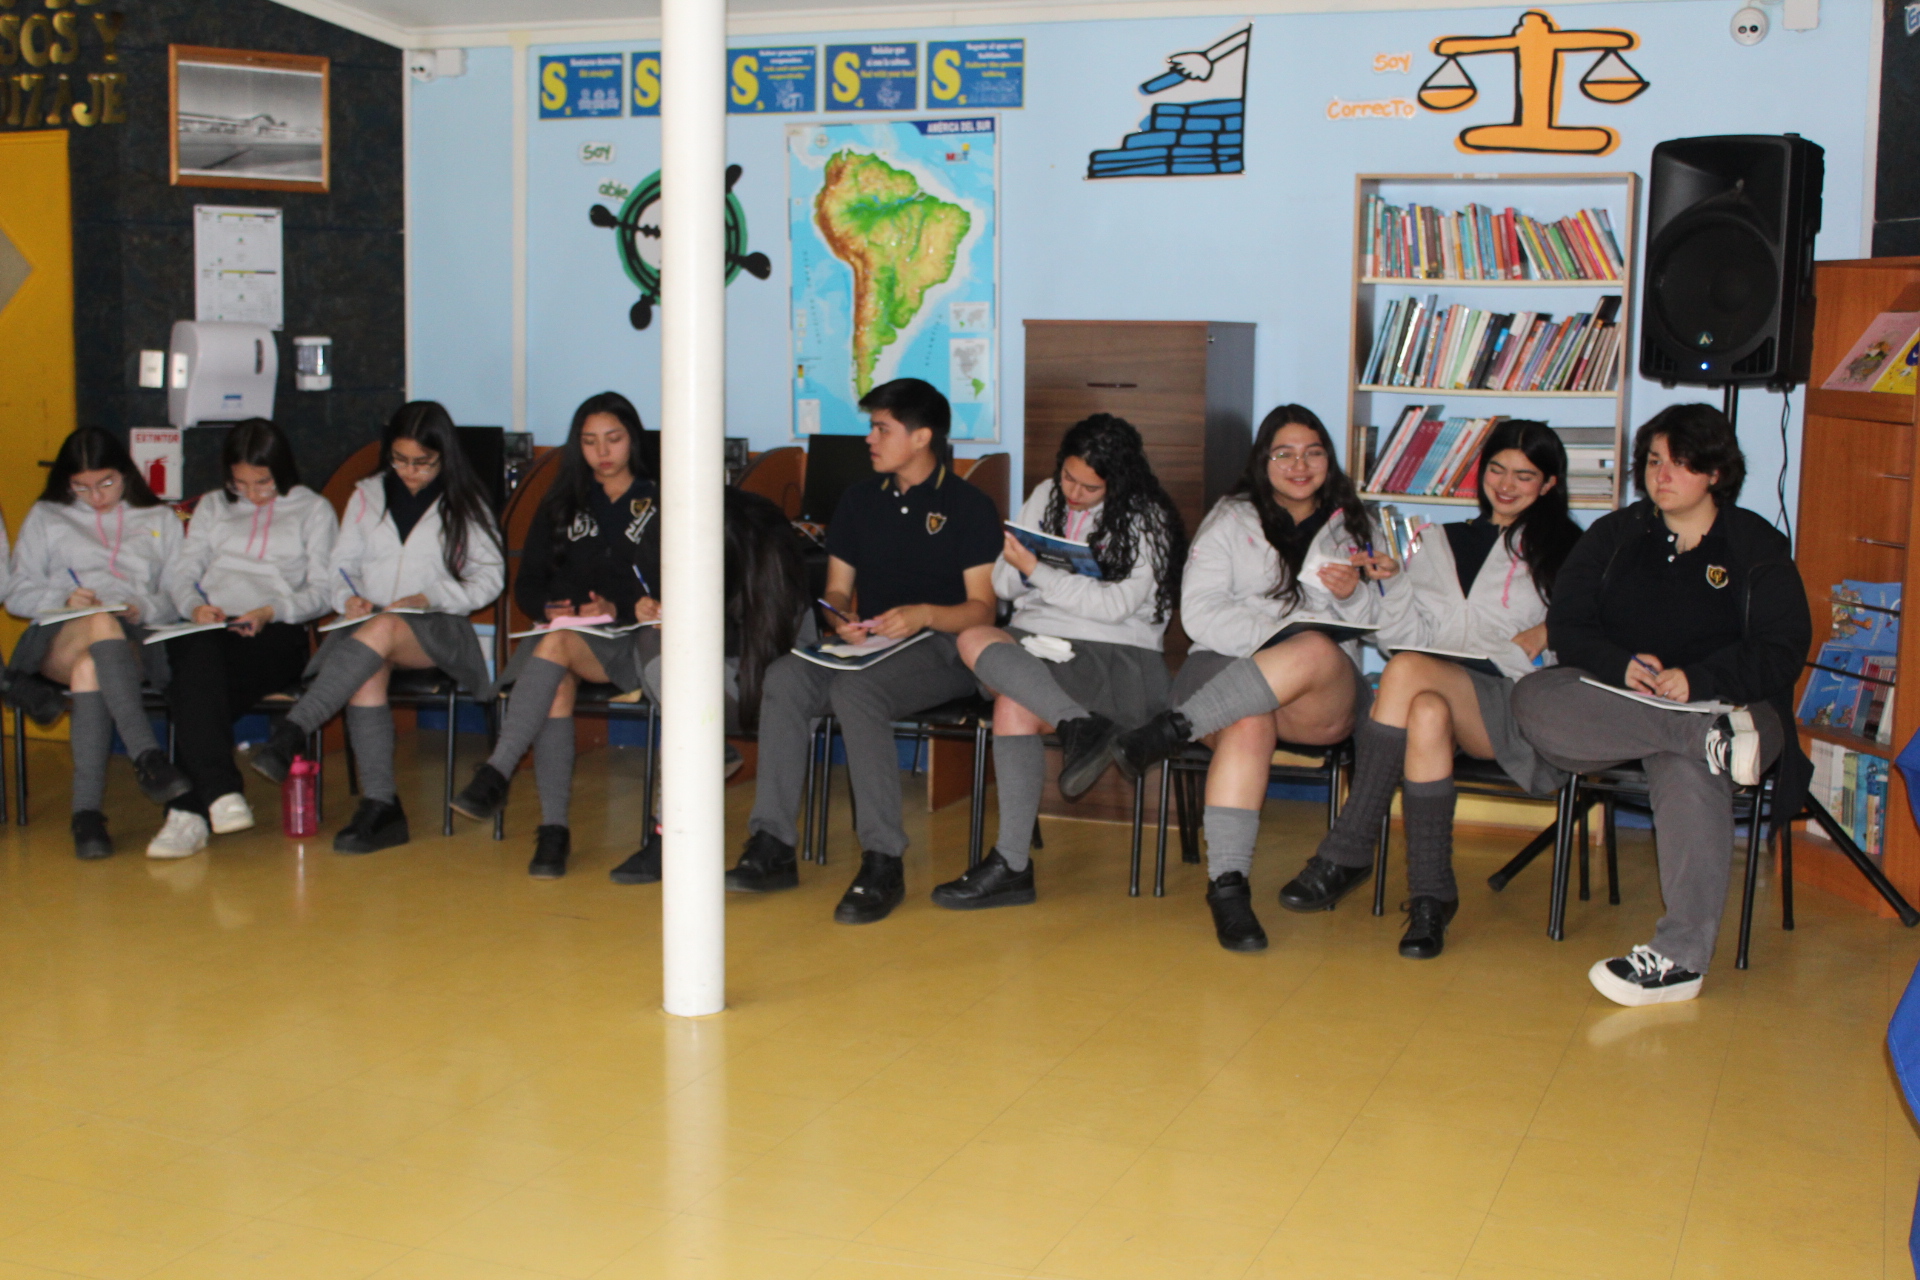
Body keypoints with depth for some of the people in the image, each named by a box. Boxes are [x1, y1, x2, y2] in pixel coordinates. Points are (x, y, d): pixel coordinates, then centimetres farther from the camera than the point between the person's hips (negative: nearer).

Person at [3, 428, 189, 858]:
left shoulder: (160, 519, 25)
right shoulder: (46, 517, 26)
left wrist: (145, 609, -7)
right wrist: (63, 599, -4)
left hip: (133, 641, 0)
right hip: (58, 636, 0)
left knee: (90, 669, -39)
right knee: (101, 624, -40)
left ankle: (87, 812, -47)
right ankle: (146, 755, -54)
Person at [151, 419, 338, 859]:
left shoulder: (313, 510, 19)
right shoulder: (213, 506, 29)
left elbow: (322, 591, 8)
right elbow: (178, 572, 19)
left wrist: (272, 611, -12)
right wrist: (194, 605, -5)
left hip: (275, 633, -2)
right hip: (206, 627, 2)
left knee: (198, 689, -34)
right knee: (200, 659, -38)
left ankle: (189, 812, -41)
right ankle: (220, 792, -50)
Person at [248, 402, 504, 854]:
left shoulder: (465, 504, 11)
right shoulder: (367, 496, 18)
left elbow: (489, 578, 5)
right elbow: (340, 569, 17)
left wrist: (429, 598, -10)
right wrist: (347, 599, -7)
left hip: (438, 632, -2)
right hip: (368, 626, 2)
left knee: (382, 631, -38)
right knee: (366, 673, -35)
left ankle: (290, 734, -45)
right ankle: (380, 807, -37)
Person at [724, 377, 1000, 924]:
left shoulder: (969, 506, 2)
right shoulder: (860, 500, 18)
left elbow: (981, 608, -4)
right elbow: (837, 589, 18)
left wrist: (925, 614, -23)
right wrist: (840, 619, -6)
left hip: (941, 649, -5)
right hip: (865, 645, 5)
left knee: (855, 689, -36)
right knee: (784, 676, -26)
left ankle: (883, 863, -35)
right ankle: (773, 847, -27)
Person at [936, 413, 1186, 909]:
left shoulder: (1147, 521, -1)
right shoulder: (1045, 497, 16)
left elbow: (1114, 605, -13)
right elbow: (1003, 584, 16)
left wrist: (1036, 570, -13)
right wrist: (1016, 566, -8)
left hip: (1114, 655, -6)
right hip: (1034, 639, 6)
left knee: (1014, 704, -32)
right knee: (974, 638, -29)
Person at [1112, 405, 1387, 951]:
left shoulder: (1353, 527, 20)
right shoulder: (1230, 519, 13)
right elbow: (1200, 614, -1)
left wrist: (1353, 595, -8)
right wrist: (1279, 632, -14)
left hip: (1326, 696, 1)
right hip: (1227, 667, -1)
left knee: (1319, 651, -37)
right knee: (1248, 727, -39)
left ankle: (1174, 728, -37)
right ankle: (1227, 884, -41)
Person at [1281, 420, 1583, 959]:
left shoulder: (1565, 551, 17)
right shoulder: (1436, 542, 25)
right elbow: (1402, 636, 15)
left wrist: (1545, 639, -9)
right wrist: (1392, 580, -1)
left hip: (1518, 707, -2)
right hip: (1441, 691, 3)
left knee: (1408, 672, -34)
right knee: (1426, 712, -37)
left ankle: (1347, 853, -29)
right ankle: (1432, 894, -35)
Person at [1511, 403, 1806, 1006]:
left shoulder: (1758, 548, 8)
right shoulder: (1614, 536, 17)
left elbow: (1781, 654, -2)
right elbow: (1567, 627, 7)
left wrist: (1697, 679, -20)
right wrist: (1622, 665, -15)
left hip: (1723, 702, -3)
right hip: (1616, 704, 3)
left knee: (1686, 770, -39)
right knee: (1532, 700, -29)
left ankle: (1681, 957, -41)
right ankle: (1713, 736, -34)